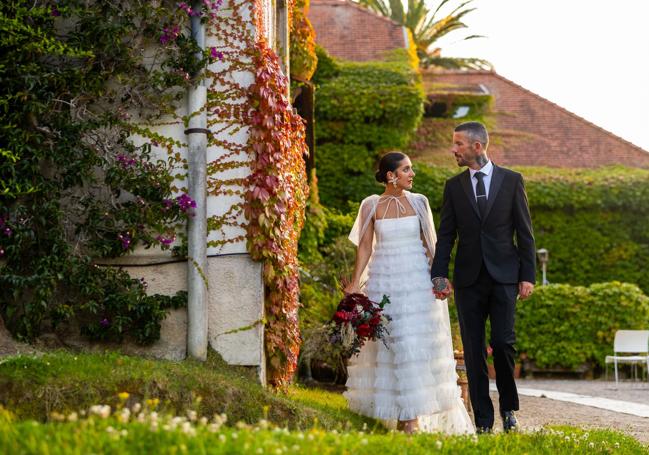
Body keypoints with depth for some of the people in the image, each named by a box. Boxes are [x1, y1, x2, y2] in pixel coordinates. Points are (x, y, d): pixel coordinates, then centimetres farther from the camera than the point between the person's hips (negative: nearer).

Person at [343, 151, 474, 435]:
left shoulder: (419, 202, 4)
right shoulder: (371, 206, 1)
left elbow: (429, 243, 7)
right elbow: (365, 247, 1)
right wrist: (355, 282, -7)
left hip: (417, 281, 0)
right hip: (384, 281, 0)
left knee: (415, 344, -5)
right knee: (387, 345, 1)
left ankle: (414, 417, -3)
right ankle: (396, 414, 11)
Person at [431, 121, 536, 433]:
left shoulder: (512, 180, 3)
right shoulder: (454, 186, 8)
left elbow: (524, 232, 3)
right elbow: (446, 235, 7)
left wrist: (528, 275, -3)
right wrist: (439, 275, -3)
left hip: (504, 276, -2)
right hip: (468, 278, 2)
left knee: (503, 342, -10)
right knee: (473, 350, 2)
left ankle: (508, 407, 12)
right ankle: (483, 421, 8)